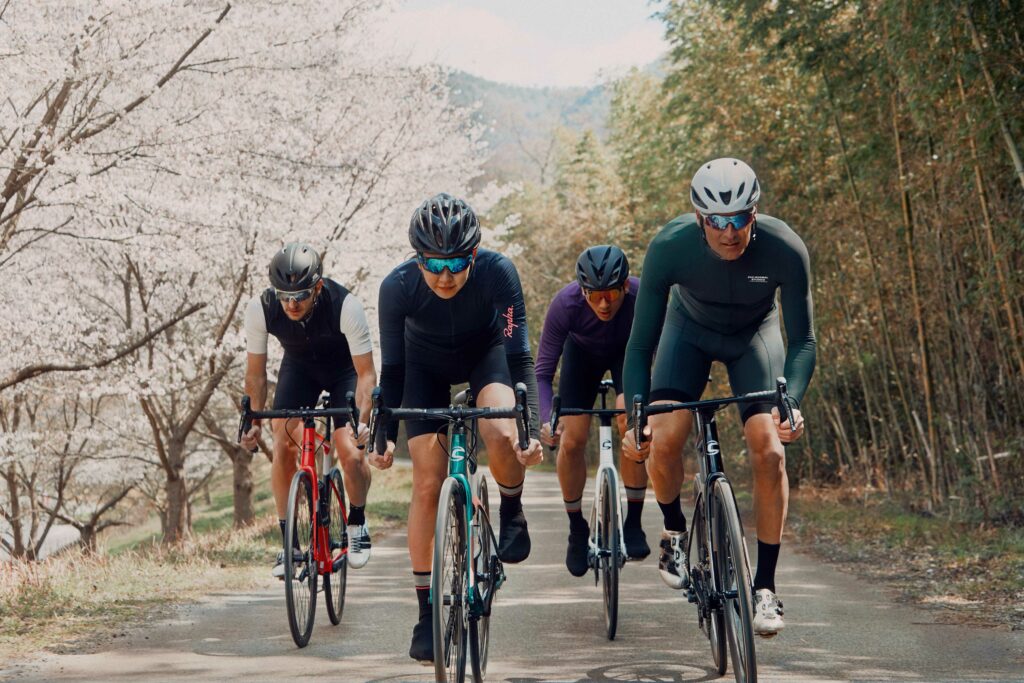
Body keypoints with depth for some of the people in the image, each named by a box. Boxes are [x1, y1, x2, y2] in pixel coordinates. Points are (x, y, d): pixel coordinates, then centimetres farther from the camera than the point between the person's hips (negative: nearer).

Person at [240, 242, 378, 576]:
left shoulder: (345, 306, -36)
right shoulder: (261, 309, -29)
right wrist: (254, 421, -21)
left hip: (344, 368, -2)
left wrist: (361, 420, -41)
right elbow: (256, 371, -14)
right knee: (282, 445, -17)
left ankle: (357, 523, 11)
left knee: (350, 453, -19)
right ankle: (288, 542, -4)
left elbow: (366, 373, -30)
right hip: (298, 367, 2)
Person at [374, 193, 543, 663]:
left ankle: (511, 513, 1)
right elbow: (392, 367, -19)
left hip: (486, 352, -1)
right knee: (428, 484, -8)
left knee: (501, 436, -32)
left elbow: (518, 356, -31)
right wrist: (385, 434, -27)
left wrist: (530, 429, -39)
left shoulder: (498, 272, -34)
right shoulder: (398, 287, -31)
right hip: (427, 365, 1)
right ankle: (427, 613, 1)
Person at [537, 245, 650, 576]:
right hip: (583, 352, 1)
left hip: (629, 351, -1)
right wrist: (546, 420, -49)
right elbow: (543, 372, -32)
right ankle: (576, 530, 9)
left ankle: (633, 524, -9)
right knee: (571, 440, -12)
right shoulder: (565, 303, -37)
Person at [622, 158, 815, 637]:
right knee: (663, 439, -22)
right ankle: (674, 530, 10)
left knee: (769, 450, -18)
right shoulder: (669, 247, -33)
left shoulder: (785, 249, -33)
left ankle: (765, 588, -5)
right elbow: (641, 343, -25)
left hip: (754, 334, 0)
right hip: (691, 329, 0)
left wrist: (792, 400, -41)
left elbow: (802, 341, -23)